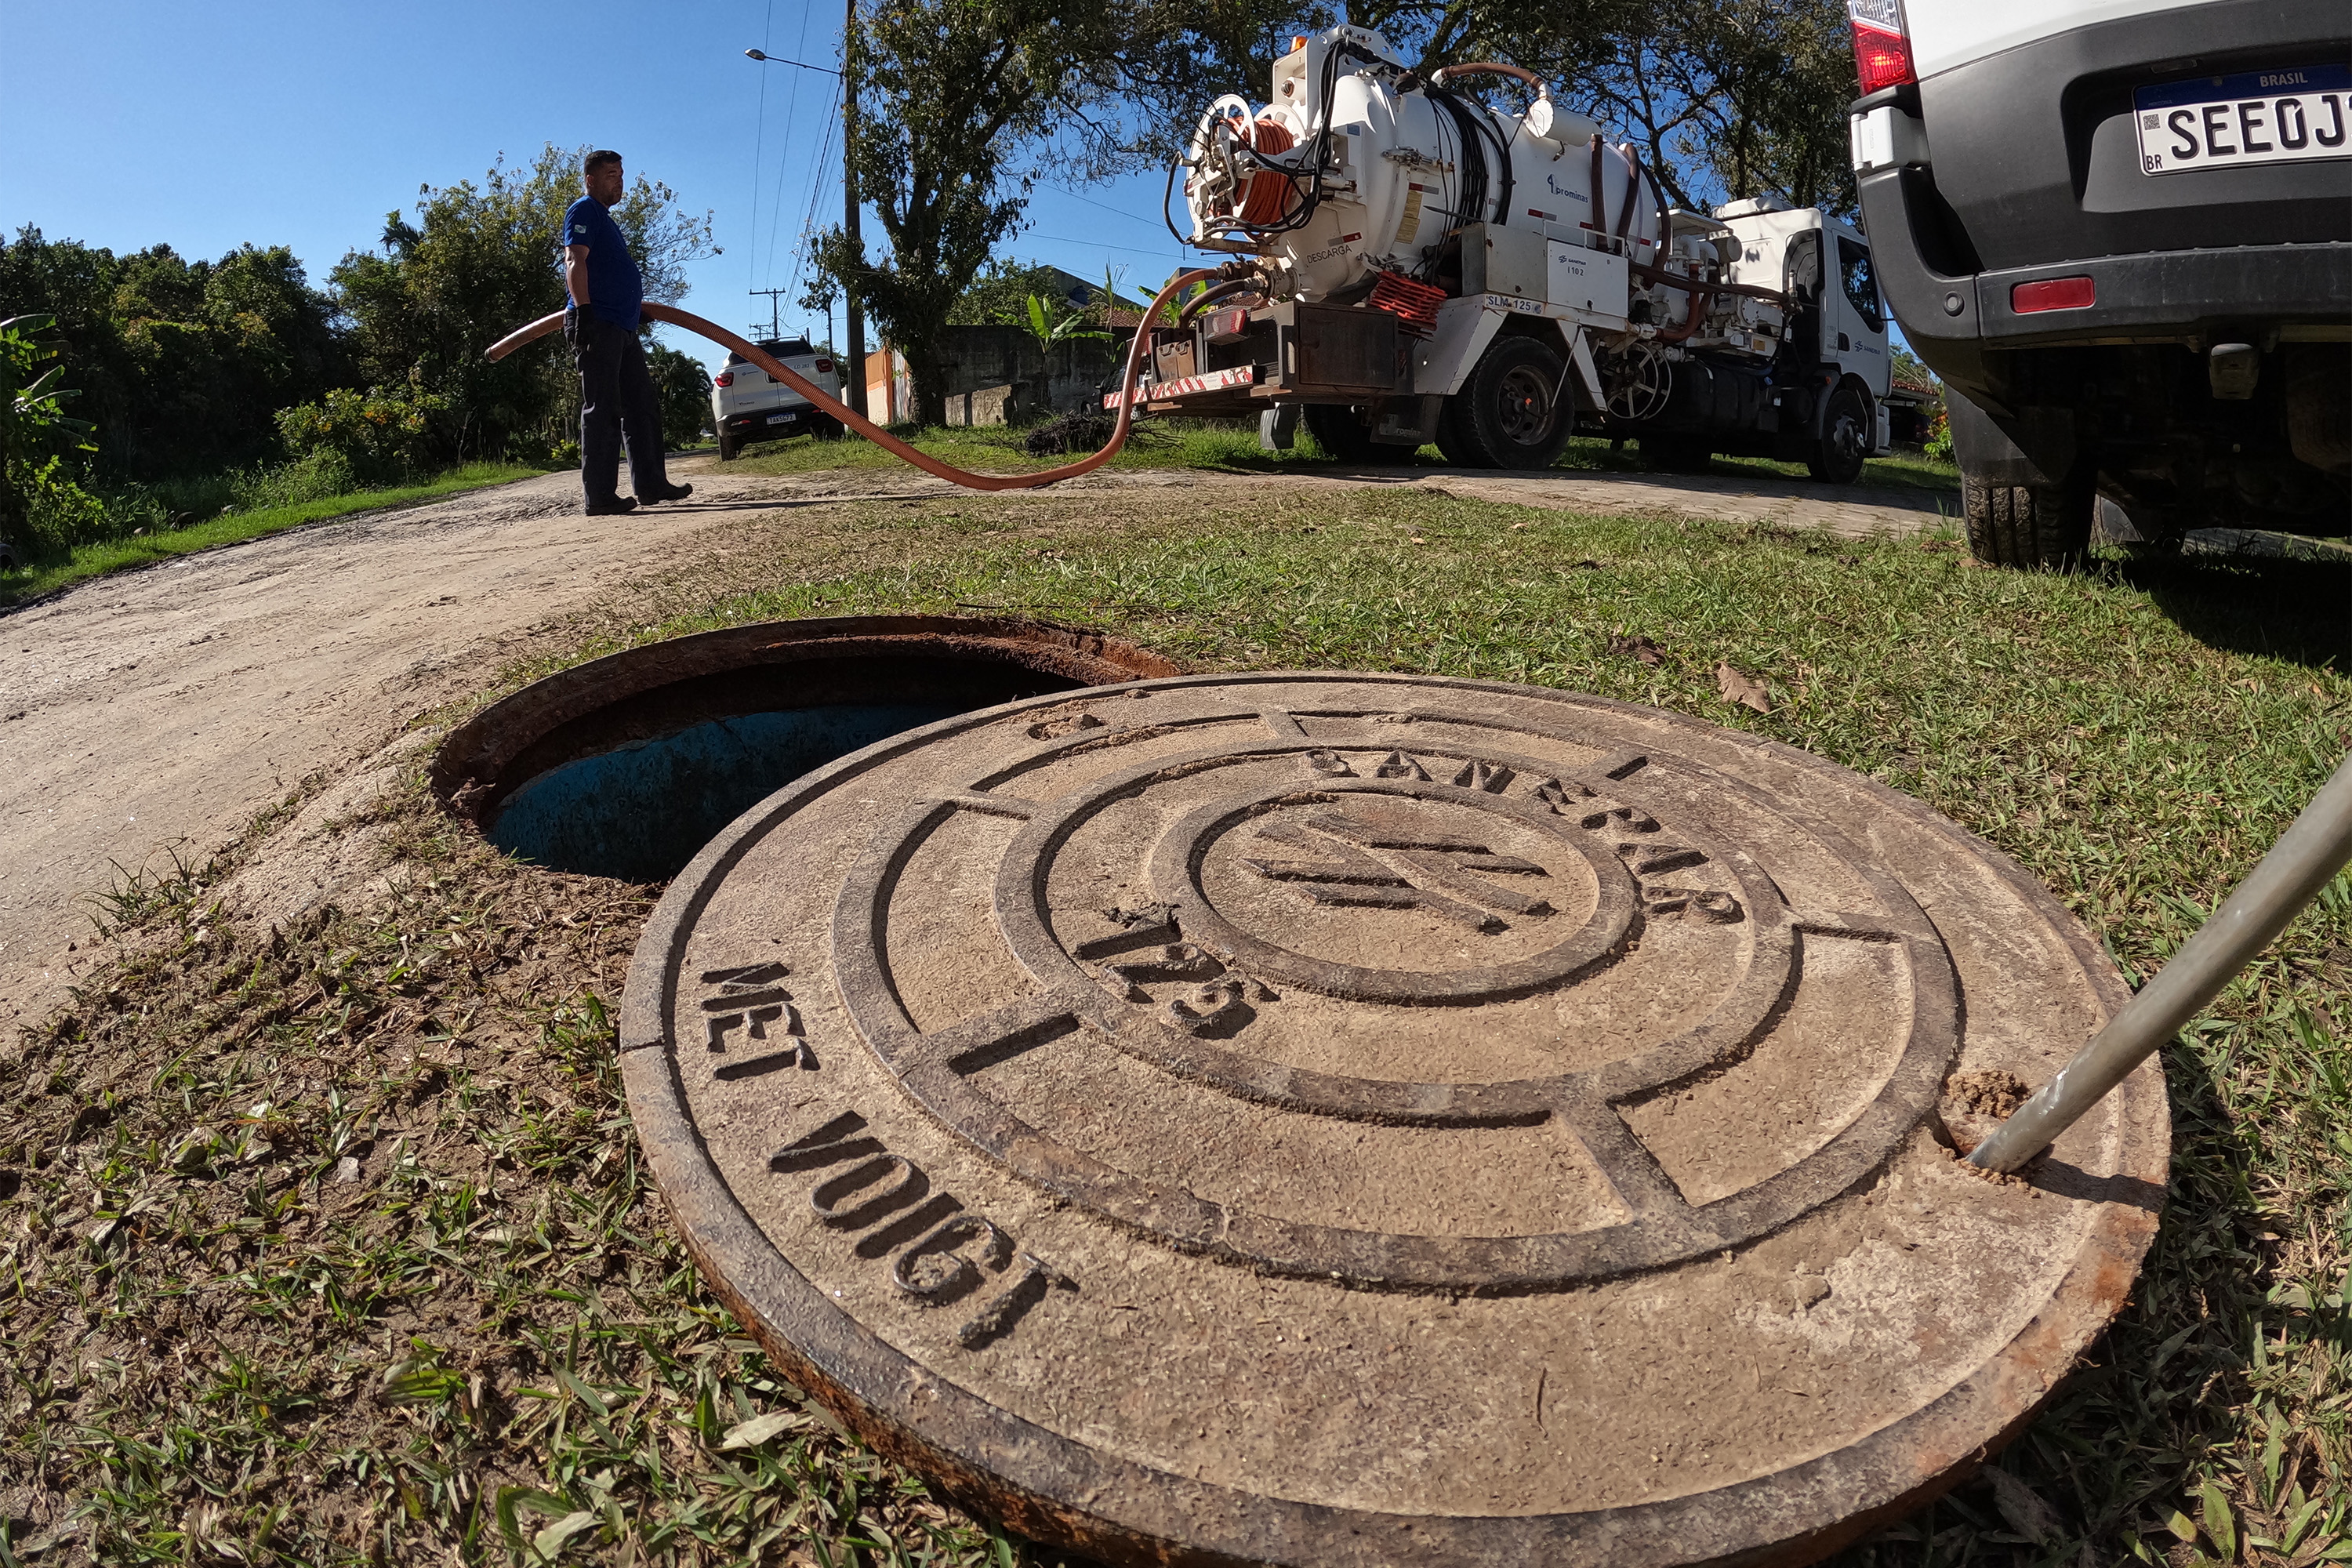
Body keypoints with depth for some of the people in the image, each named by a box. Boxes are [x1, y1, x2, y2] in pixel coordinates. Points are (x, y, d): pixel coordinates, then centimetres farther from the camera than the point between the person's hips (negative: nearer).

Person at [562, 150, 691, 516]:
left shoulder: (605, 221, 27)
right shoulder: (584, 211, -3)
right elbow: (575, 263, -15)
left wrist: (635, 302, 34)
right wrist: (583, 313, -25)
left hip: (622, 328, 10)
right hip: (598, 325, -10)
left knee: (643, 406, 10)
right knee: (602, 411, -10)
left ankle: (651, 484, 14)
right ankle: (600, 497, -10)